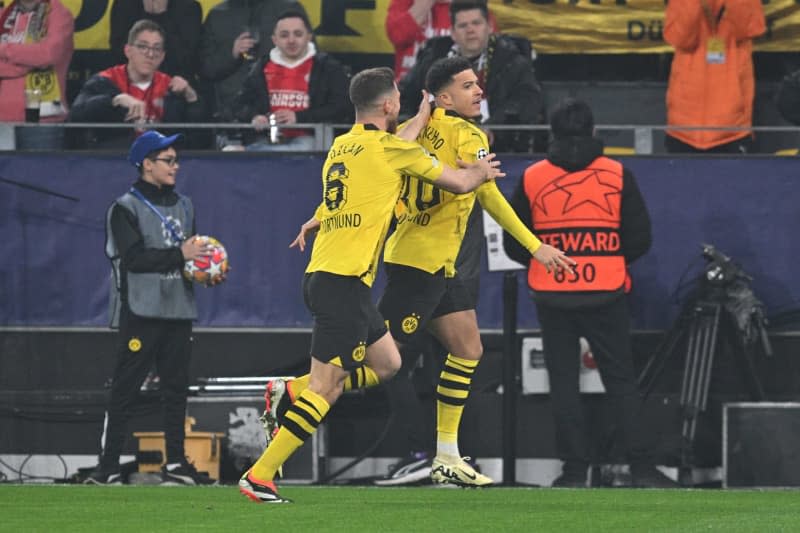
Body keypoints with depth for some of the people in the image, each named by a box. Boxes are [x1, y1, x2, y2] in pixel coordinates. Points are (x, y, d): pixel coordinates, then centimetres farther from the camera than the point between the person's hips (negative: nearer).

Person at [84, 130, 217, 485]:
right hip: (140, 311, -7)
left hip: (179, 309, 7)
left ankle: (175, 462, 13)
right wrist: (179, 255, -20)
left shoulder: (182, 206, 17)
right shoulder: (126, 208, -5)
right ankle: (108, 466, -7)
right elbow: (133, 257, -16)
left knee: (176, 386, 7)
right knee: (124, 390, -7)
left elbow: (193, 251, 22)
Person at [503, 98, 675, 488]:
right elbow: (639, 237, 1)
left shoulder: (532, 178, 1)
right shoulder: (617, 176, 0)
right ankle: (641, 466, -4)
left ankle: (575, 468, 1)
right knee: (621, 379, 3)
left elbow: (513, 244, 6)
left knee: (563, 380, 5)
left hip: (552, 295, 0)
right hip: (606, 293, 0)